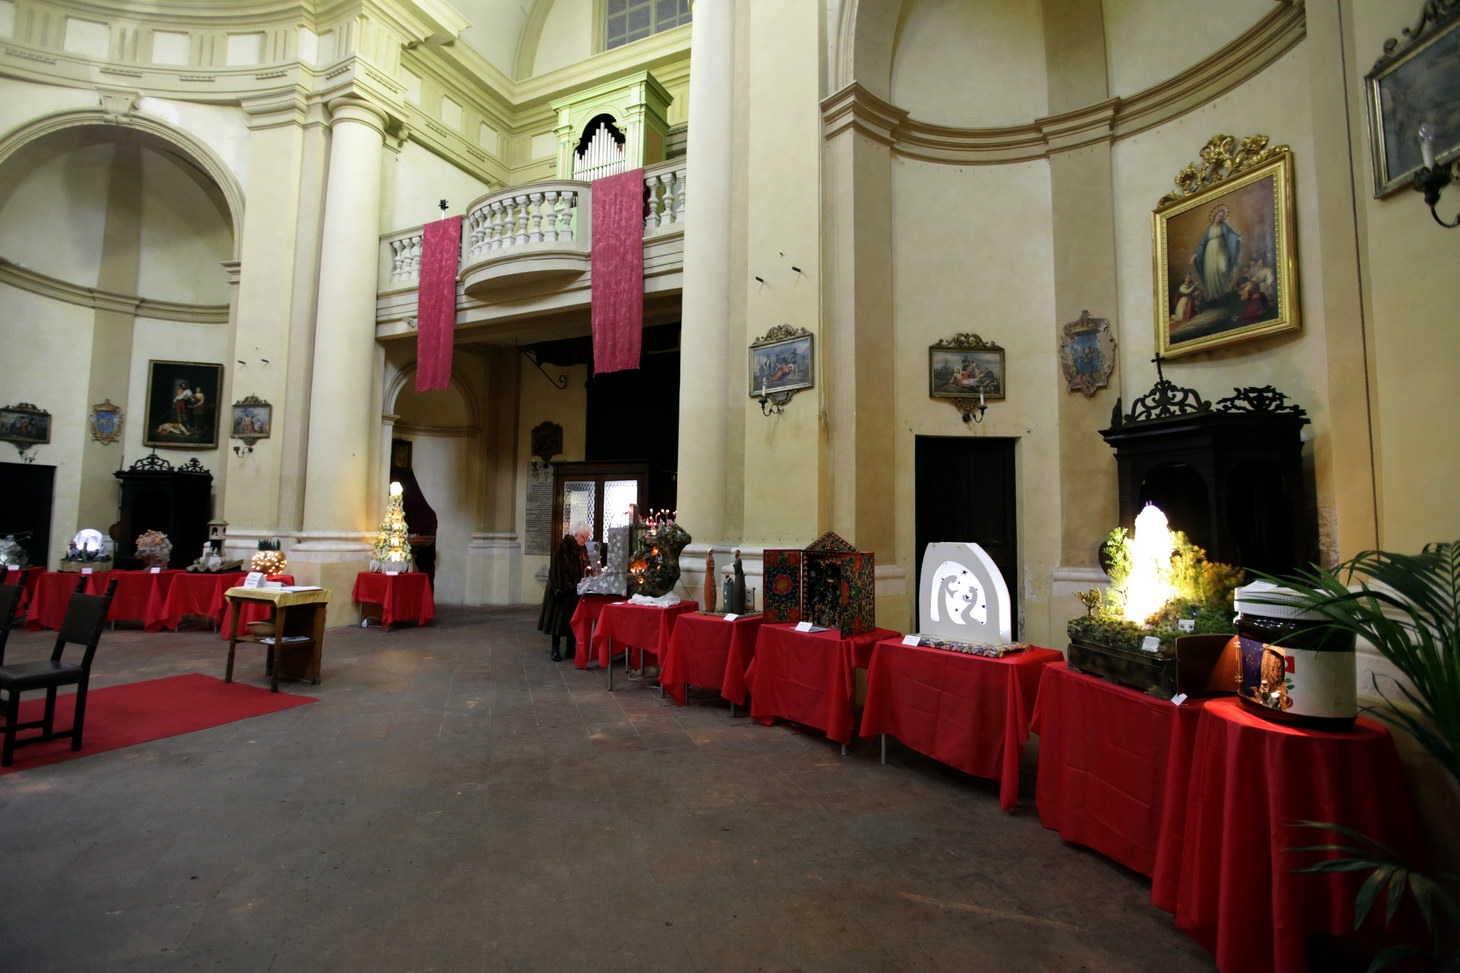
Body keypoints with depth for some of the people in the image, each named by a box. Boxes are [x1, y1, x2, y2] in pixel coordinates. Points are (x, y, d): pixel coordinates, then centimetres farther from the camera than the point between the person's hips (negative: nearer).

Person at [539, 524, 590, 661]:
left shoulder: (582, 548, 7)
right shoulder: (562, 547, -13)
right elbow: (558, 570, -16)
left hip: (576, 592, 6)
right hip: (562, 591, -6)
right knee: (559, 618, 0)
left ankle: (572, 649, 17)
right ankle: (555, 650, 9)